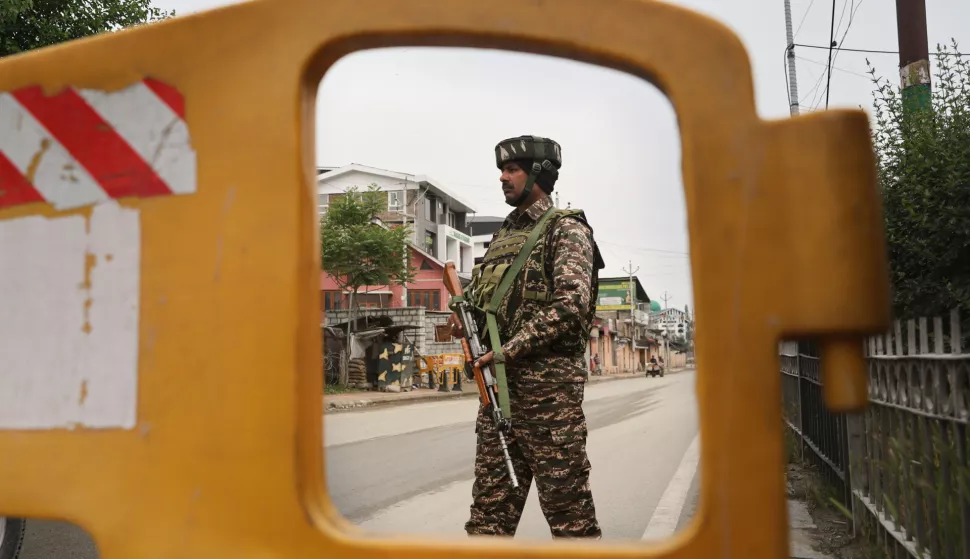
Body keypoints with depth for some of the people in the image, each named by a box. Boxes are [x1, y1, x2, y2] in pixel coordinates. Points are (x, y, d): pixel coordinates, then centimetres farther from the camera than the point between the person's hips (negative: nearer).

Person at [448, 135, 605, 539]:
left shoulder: (565, 229, -2)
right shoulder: (504, 234, 20)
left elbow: (571, 304, -15)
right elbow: (480, 290, 28)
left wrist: (510, 350, -17)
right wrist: (463, 312, 5)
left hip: (548, 384, -7)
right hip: (498, 384, 7)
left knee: (567, 507, 1)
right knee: (490, 507, 10)